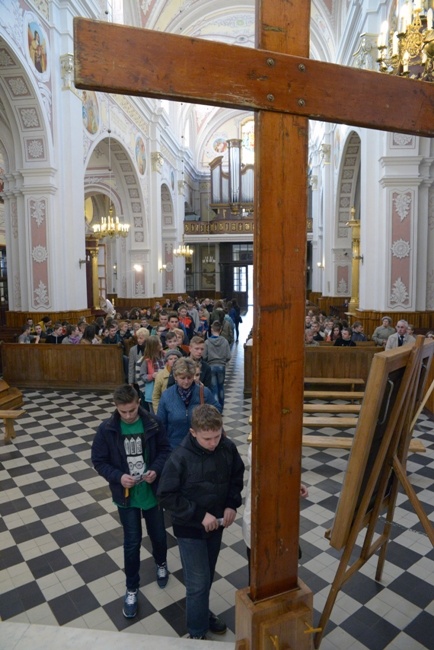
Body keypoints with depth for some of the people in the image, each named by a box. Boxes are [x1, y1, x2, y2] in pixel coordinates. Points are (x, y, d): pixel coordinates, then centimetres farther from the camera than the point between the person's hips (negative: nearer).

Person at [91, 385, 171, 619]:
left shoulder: (153, 423, -14)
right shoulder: (106, 429, -15)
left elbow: (165, 449, -3)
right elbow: (98, 461, -7)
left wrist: (156, 470, -21)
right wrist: (118, 476, -22)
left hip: (152, 491, 1)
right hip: (126, 494, -1)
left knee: (158, 536, 19)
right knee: (132, 543, 10)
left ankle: (161, 564, 52)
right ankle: (132, 589, 33)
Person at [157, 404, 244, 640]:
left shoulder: (228, 448, -16)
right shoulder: (180, 457, -28)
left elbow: (237, 475, 3)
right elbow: (166, 496, -20)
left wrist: (232, 504, -10)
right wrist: (199, 515, -22)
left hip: (217, 524, 4)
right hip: (190, 528, -4)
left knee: (207, 576, 23)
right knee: (198, 582, 6)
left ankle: (202, 612, 49)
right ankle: (197, 632, 30)